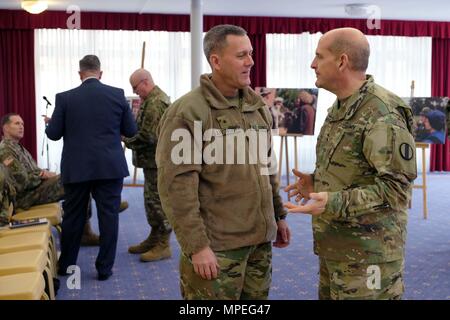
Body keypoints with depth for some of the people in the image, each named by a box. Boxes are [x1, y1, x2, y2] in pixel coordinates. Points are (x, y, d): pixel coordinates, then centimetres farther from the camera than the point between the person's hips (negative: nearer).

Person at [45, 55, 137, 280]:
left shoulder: (65, 98, -3)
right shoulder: (117, 94, -1)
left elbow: (53, 134, 1)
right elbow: (131, 131, 4)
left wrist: (50, 122, 23)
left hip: (76, 168, 1)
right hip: (110, 167, 0)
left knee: (72, 217, 12)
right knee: (108, 216, 6)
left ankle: (65, 265, 26)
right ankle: (105, 268, 11)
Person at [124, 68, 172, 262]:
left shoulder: (155, 102, -19)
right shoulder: (154, 98, 15)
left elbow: (147, 136, -23)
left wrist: (127, 140, -9)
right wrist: (129, 135, 9)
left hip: (156, 160, -10)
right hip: (154, 159, 10)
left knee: (158, 201, -4)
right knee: (151, 200, 16)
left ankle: (163, 245, 4)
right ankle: (154, 238, 26)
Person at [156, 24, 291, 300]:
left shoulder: (258, 107, 10)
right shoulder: (187, 112, -12)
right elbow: (176, 185, -16)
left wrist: (279, 215, 17)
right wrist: (196, 245, -18)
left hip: (260, 240, 7)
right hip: (216, 245, -6)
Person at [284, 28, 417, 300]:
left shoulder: (383, 115, -20)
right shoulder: (341, 108, 11)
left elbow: (396, 189, -23)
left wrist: (333, 203, -30)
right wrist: (317, 181, 8)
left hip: (367, 253, -9)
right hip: (336, 247, 9)